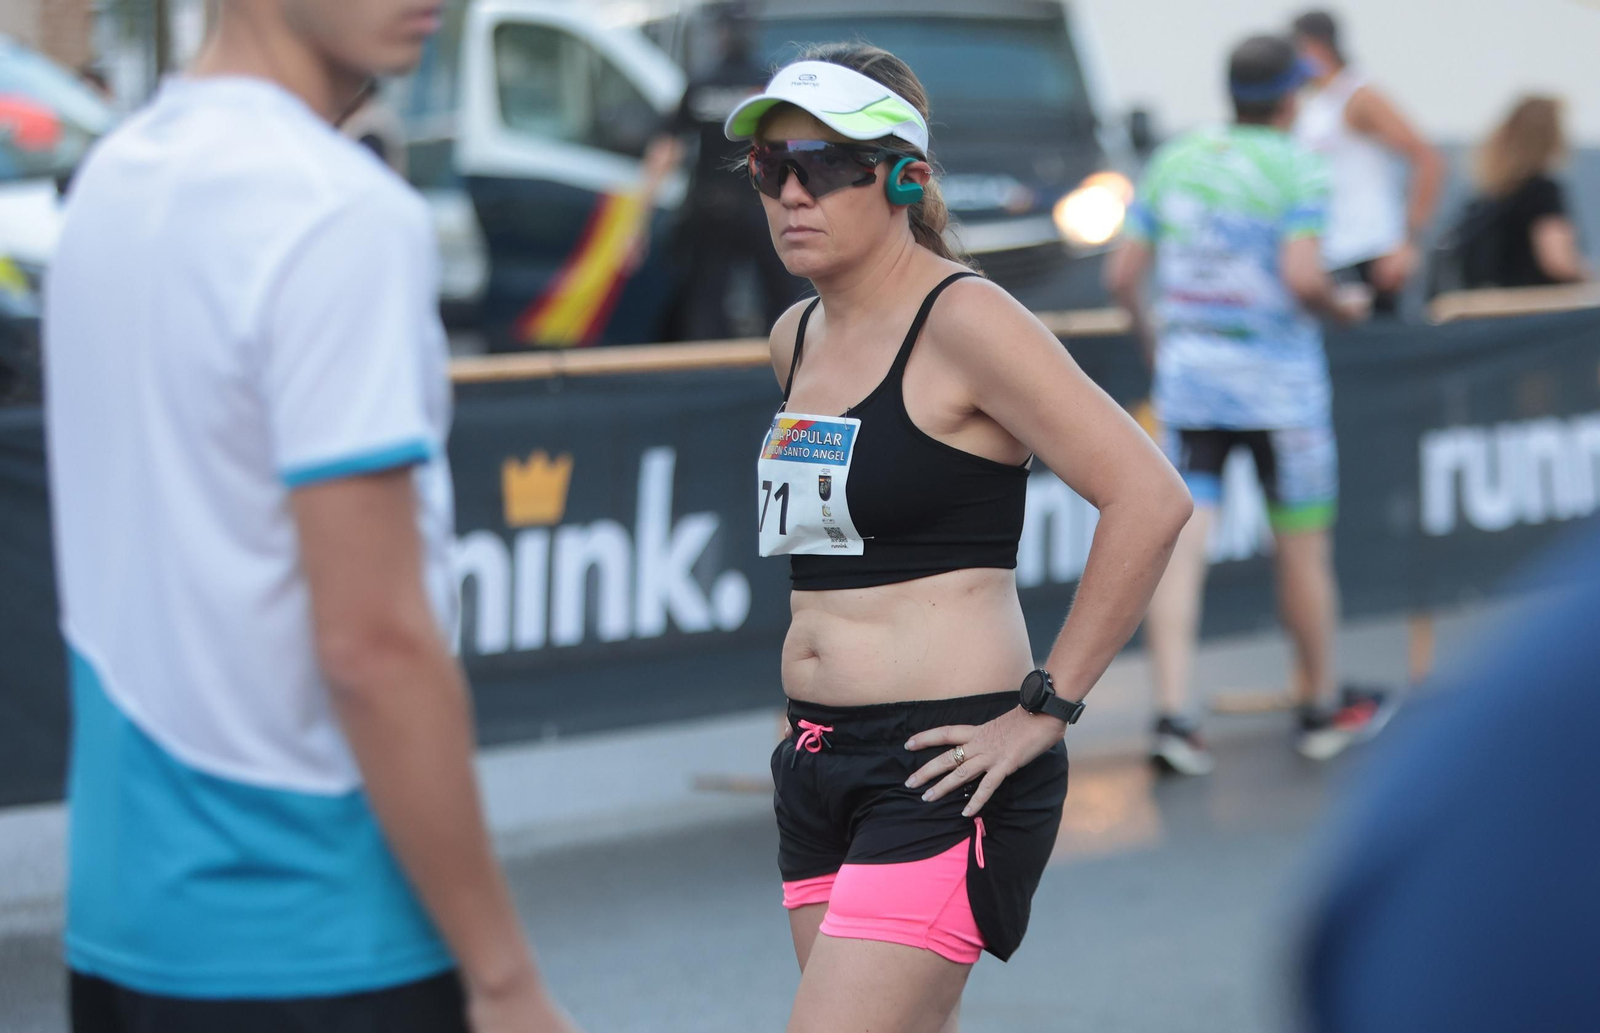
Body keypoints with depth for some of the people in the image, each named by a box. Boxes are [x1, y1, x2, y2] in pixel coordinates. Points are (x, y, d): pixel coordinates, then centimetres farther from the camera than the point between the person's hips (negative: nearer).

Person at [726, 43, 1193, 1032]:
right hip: (818, 765, 8)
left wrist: (1046, 707, -16)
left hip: (942, 772, -8)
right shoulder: (797, 339, 12)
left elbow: (1150, 499, -19)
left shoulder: (963, 320, -12)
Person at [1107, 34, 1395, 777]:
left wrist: (1149, 338, 22)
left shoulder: (1172, 162, 7)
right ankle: (1320, 710, 23)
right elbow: (1302, 278, -19)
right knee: (1303, 548, 10)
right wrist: (1343, 307, 1)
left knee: (1179, 546, -1)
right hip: (1278, 383, -4)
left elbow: (1122, 275, 5)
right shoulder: (1297, 168, -8)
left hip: (1185, 378, 4)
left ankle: (1172, 712, -13)